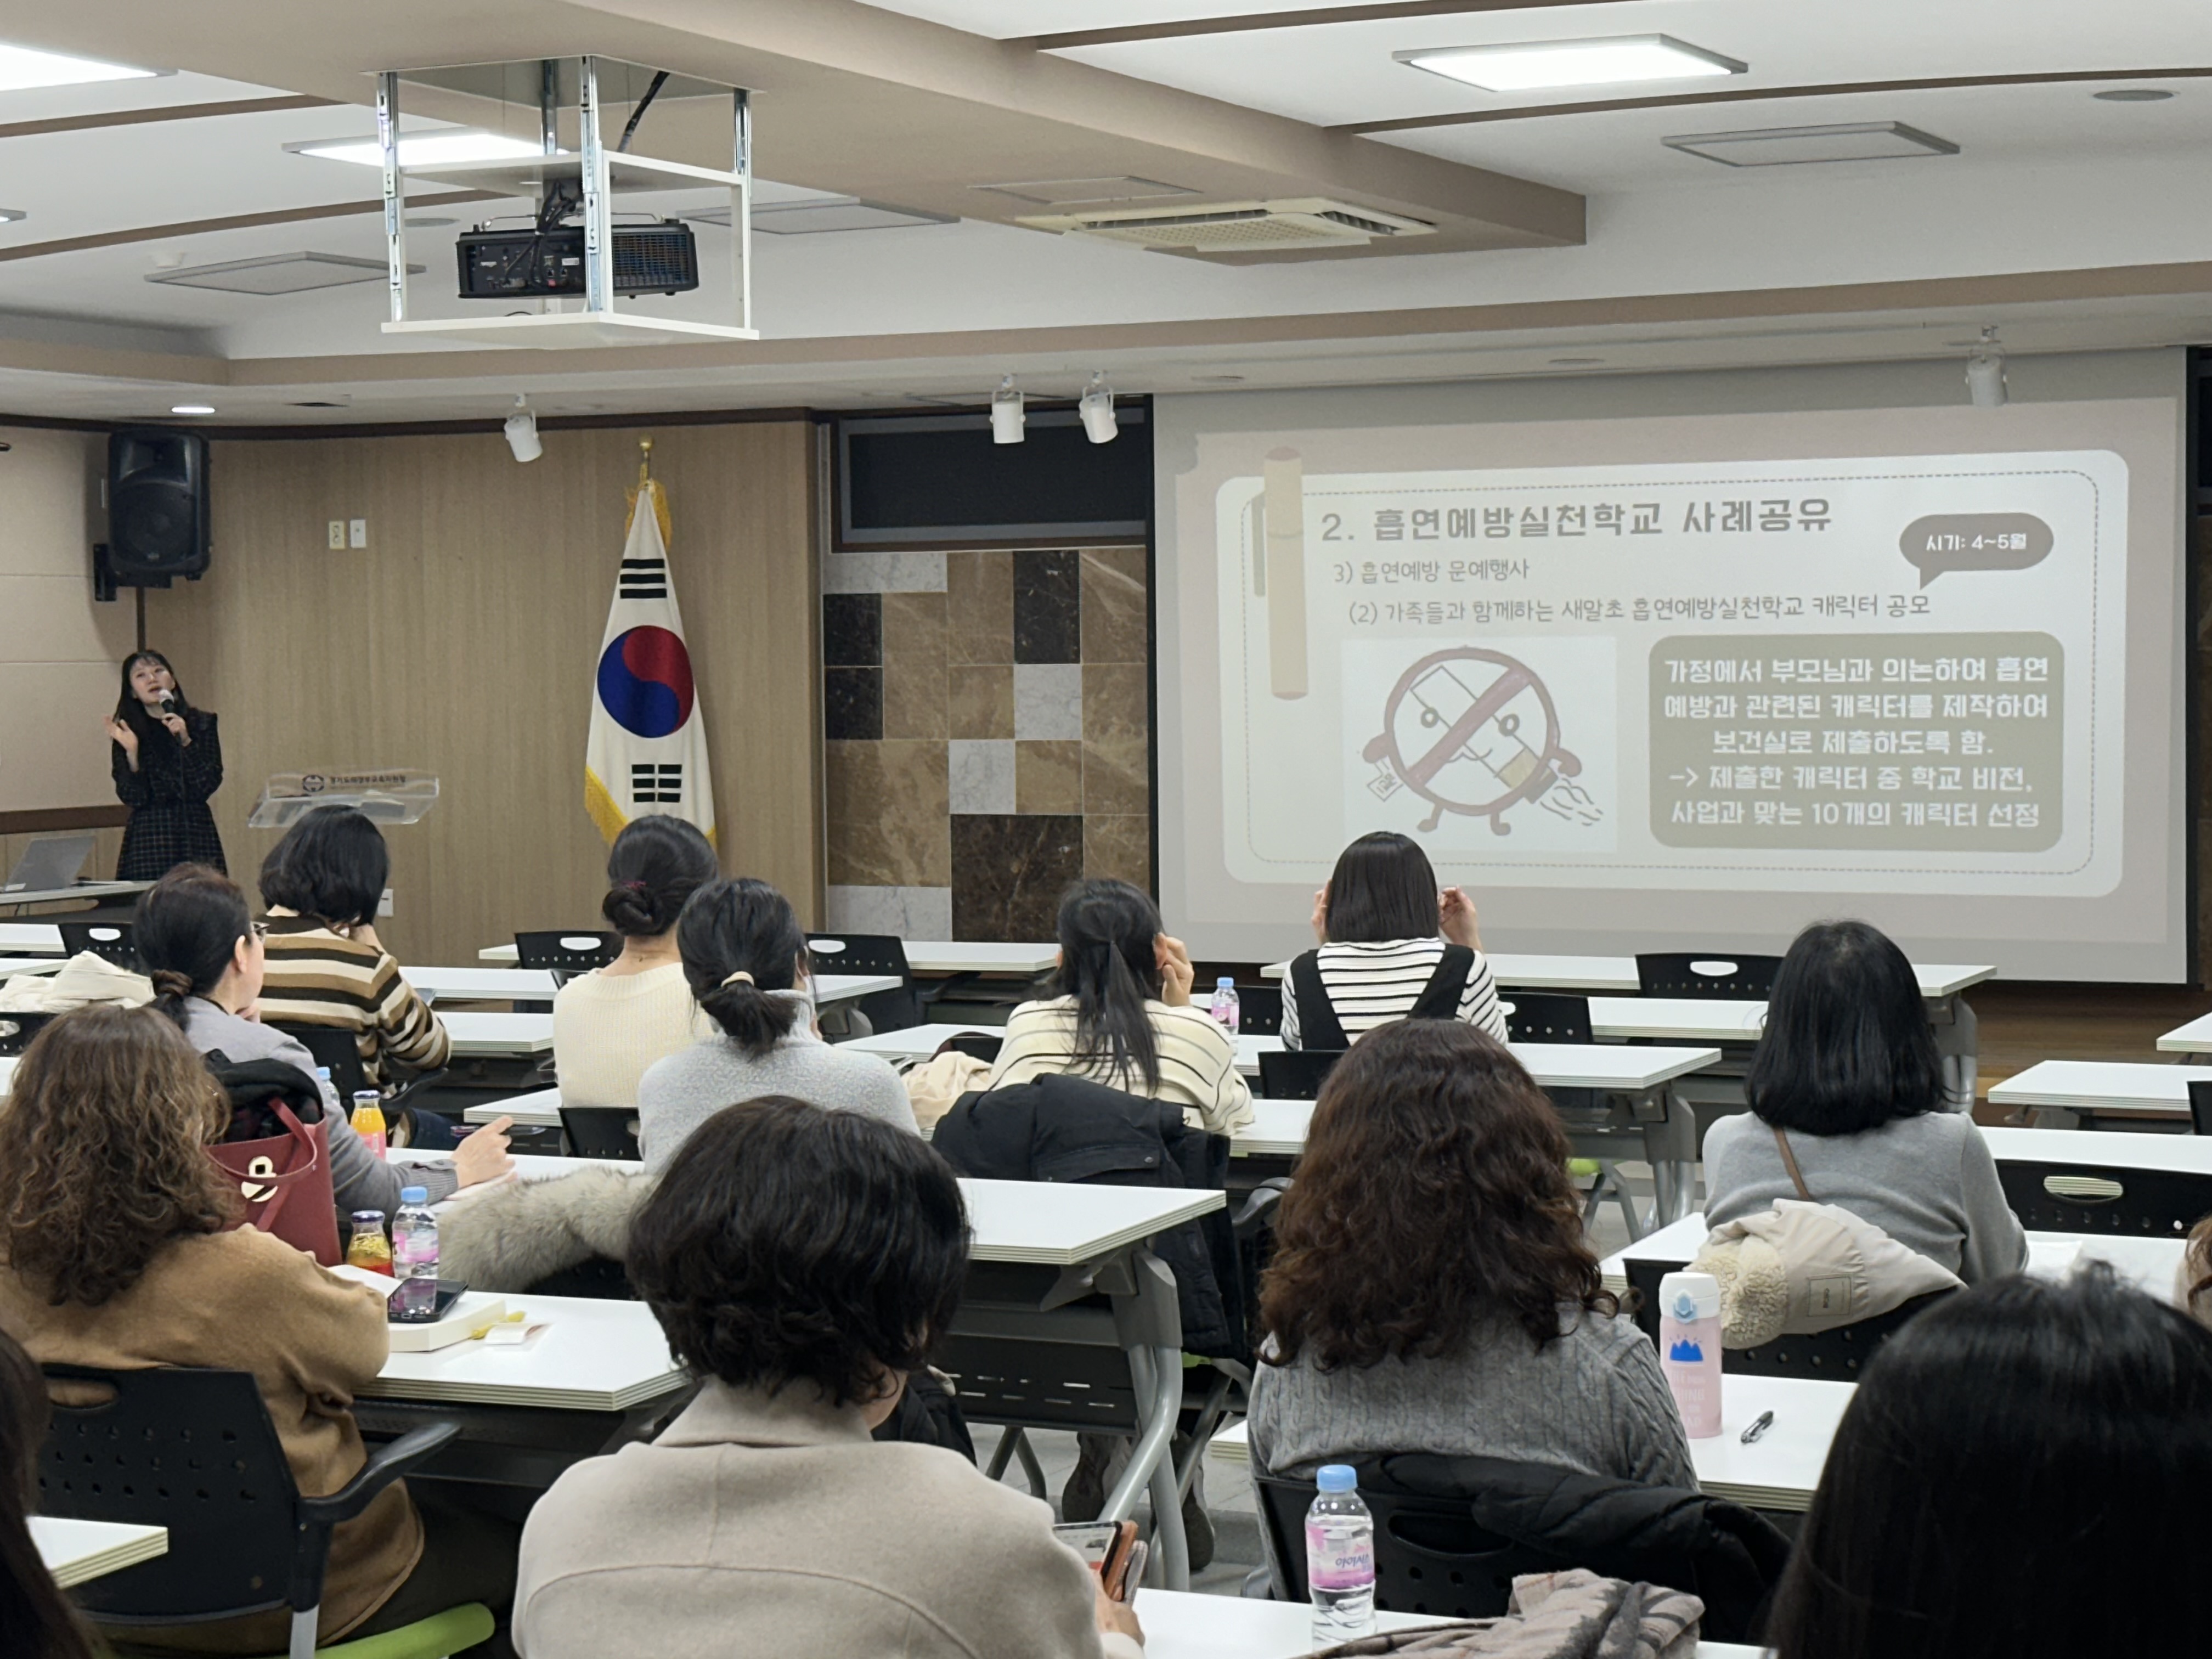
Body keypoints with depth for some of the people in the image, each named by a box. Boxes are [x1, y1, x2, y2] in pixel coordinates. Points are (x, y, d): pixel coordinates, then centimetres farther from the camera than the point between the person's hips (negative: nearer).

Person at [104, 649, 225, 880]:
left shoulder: (202, 724, 7)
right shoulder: (126, 733, 6)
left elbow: (208, 785, -2)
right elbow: (133, 798, -2)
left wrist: (185, 742, -11)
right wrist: (131, 752, -14)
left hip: (196, 837, 1)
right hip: (148, 839, -1)